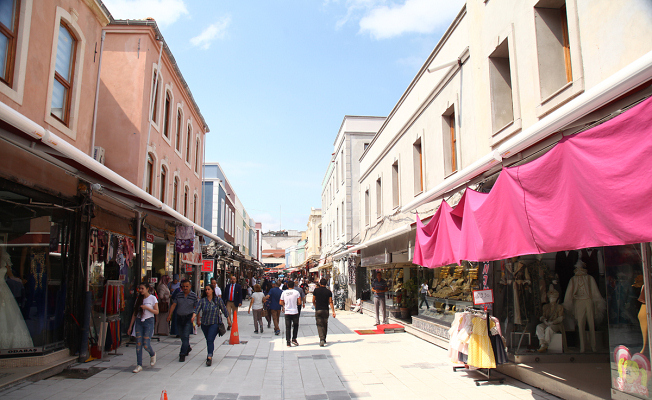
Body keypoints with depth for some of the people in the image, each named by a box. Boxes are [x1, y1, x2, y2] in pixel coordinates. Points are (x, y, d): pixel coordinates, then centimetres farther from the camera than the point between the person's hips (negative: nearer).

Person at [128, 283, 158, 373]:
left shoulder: (152, 298, -3)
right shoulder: (138, 299, 10)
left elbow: (156, 312, -5)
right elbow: (134, 313, 13)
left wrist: (147, 307, -18)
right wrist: (130, 326, 10)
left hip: (149, 322, -4)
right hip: (139, 322, 4)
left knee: (146, 345, -8)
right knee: (138, 344, -1)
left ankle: (153, 355, 23)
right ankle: (139, 365, 5)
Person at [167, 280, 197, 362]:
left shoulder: (193, 296, -4)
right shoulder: (179, 295, 5)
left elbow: (196, 308, -2)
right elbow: (174, 305, 4)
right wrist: (170, 314, -6)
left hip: (188, 318, -4)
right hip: (179, 317, 4)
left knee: (185, 336, -11)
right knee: (182, 336, 15)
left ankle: (182, 355, -6)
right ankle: (188, 348, 40)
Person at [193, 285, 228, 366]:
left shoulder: (218, 299, -5)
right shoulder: (202, 300, 0)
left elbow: (224, 310, 3)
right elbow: (197, 309, -12)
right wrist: (194, 316, -32)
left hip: (215, 323, -4)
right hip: (204, 323, 4)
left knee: (210, 340, -16)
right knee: (208, 340, 14)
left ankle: (209, 357, -22)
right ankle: (210, 354, 33)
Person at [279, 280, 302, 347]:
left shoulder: (284, 293, 2)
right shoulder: (296, 292, -5)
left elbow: (280, 303, 6)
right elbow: (299, 302, -8)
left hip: (287, 312, 2)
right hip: (295, 312, -1)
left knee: (287, 328, 5)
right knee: (296, 326, 18)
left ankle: (288, 342, 3)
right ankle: (294, 339, 12)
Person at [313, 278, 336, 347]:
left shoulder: (316, 290, -2)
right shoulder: (329, 291, 0)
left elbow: (313, 301, 3)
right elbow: (330, 302, -4)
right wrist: (333, 311, -4)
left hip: (318, 310, -2)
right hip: (326, 310, 2)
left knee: (319, 325, -2)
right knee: (325, 325, 16)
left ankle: (321, 339, -18)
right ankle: (324, 339, 27)